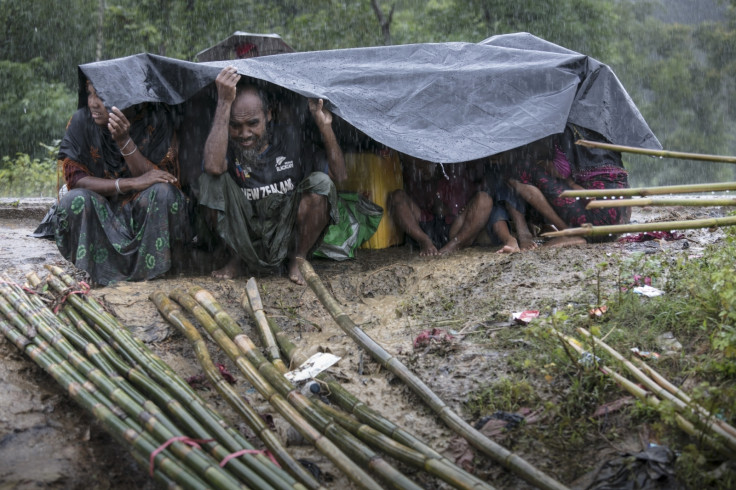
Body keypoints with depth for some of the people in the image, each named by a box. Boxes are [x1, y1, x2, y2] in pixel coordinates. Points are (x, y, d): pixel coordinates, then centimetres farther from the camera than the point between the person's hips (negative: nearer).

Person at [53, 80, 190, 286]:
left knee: (163, 192, -30)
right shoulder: (82, 121, -7)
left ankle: (150, 267, -14)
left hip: (147, 217, 0)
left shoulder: (157, 120, -9)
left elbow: (153, 177, -14)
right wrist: (130, 183, -25)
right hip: (100, 215, 0)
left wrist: (124, 141, -29)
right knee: (75, 200, -29)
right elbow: (75, 178, -13)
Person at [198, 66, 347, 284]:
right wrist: (224, 102, -36)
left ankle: (298, 259, -4)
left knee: (320, 183, -22)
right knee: (214, 181, -22)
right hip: (247, 240, -1)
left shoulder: (290, 138, -3)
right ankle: (236, 258, -3)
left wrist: (325, 127, -17)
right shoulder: (227, 144, -10)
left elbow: (339, 174, -4)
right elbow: (213, 166, -37)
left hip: (288, 235, 1)